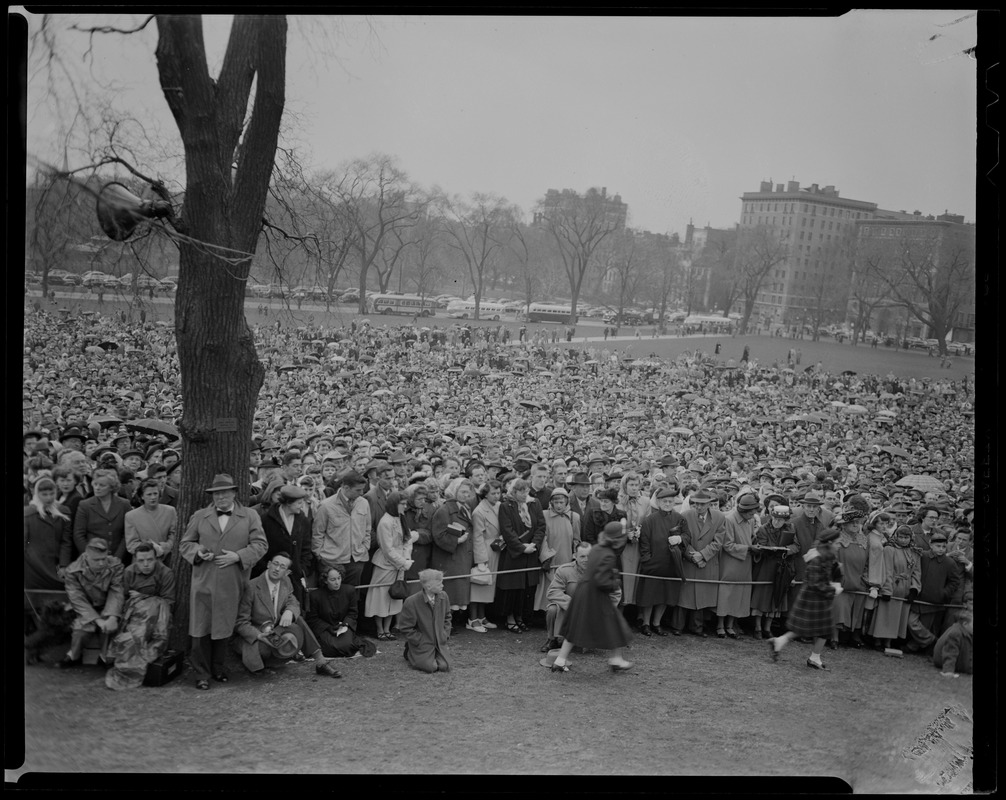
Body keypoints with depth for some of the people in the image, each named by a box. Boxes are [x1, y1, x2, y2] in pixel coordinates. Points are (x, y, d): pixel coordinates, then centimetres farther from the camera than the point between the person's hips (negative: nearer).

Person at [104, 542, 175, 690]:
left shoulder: (165, 574, -5)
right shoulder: (129, 572, 6)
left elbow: (167, 602, -6)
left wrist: (141, 597, -8)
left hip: (155, 617, -4)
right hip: (133, 614, 4)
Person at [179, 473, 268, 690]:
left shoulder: (250, 517, 5)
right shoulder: (199, 517, 10)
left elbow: (260, 544, 0)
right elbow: (185, 544, 13)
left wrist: (238, 556, -13)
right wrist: (197, 551, -8)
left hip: (231, 584, -1)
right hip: (203, 581, 1)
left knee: (223, 628, 8)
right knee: (200, 628, -1)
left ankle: (218, 668, 24)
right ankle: (201, 674, 8)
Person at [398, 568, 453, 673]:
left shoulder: (443, 597, -5)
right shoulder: (411, 602, -21)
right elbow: (405, 628, -12)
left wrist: (445, 635, 1)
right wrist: (421, 641, -13)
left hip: (439, 641, 4)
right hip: (422, 644, -4)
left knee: (444, 666, -12)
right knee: (430, 667, -16)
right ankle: (410, 654, 14)